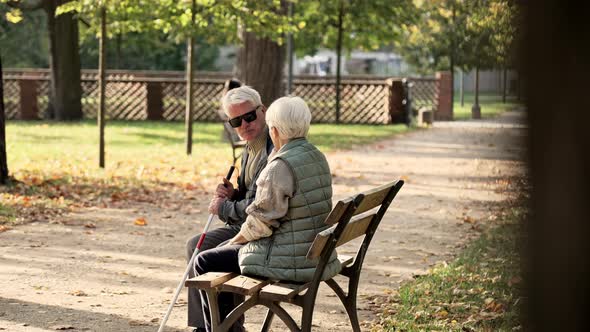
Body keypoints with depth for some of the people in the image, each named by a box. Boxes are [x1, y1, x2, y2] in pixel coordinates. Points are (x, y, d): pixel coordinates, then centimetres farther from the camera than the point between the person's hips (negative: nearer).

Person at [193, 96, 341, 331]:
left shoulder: (280, 166, -21)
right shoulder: (317, 157, 7)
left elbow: (262, 220, -17)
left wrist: (235, 240, 2)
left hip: (290, 262, -10)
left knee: (204, 262, 6)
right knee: (224, 252, 28)